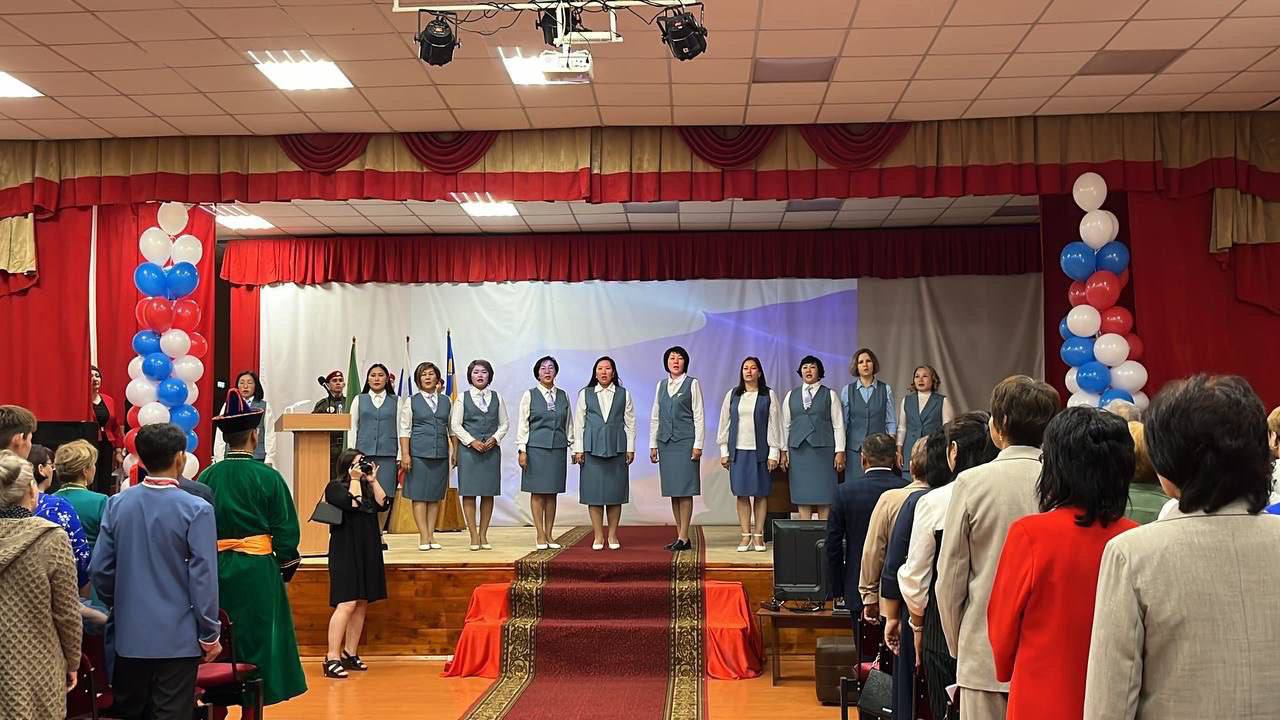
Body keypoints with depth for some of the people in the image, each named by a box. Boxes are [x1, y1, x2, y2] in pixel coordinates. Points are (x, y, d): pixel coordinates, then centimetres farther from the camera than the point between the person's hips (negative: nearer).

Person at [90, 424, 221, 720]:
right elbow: (203, 577, -13)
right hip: (177, 638, -4)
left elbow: (101, 568, 2)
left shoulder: (117, 504, -2)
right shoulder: (196, 509, -14)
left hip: (129, 635, 4)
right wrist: (210, 635, -4)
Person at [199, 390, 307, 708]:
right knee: (257, 639, 5)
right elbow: (286, 529, -6)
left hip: (215, 569, 3)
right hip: (257, 570, -3)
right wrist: (286, 566, 7)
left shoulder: (207, 477, -2)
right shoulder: (267, 476, -10)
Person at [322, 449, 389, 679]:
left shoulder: (366, 485, 15)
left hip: (367, 552, 8)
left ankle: (350, 654, 16)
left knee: (362, 604, 8)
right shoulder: (335, 486, -5)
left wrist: (372, 480, 2)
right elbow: (353, 503, -20)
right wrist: (355, 479, -9)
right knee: (347, 604, -15)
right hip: (345, 552, -7)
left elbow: (382, 504, 3)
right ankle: (332, 658, -14)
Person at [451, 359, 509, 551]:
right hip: (468, 449, -2)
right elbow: (455, 425, 1)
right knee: (469, 492, -4)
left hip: (492, 449, 2)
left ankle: (483, 535, 9)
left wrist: (495, 439, -7)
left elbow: (504, 423, 11)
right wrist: (472, 441, -10)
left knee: (489, 493, 2)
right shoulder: (462, 398, 5)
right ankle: (474, 536, 2)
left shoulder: (497, 398, 11)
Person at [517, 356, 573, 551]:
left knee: (552, 493, 6)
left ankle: (549, 535, 12)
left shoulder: (563, 396, 10)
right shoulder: (529, 395, 2)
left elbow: (569, 424, 14)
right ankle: (540, 536, 5)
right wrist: (522, 449, -6)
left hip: (558, 449, 3)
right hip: (536, 447, -3)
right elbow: (522, 424, 0)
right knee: (538, 492, 0)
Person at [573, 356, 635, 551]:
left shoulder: (624, 394, 8)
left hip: (616, 447, 0)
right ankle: (598, 536, 6)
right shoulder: (585, 394, 7)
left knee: (615, 491, 1)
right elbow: (579, 423, 7)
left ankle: (612, 535, 10)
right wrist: (578, 449, 1)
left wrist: (630, 448, 2)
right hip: (592, 447, 0)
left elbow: (630, 423, 8)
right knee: (594, 491, -1)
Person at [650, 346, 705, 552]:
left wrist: (698, 445, -9)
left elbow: (698, 416, -3)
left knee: (684, 490, -7)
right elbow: (655, 417, 16)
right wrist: (653, 444, 10)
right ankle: (680, 536, 11)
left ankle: (683, 538, -5)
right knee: (672, 490, 6)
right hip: (666, 442, 5)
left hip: (685, 442, -5)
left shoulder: (692, 384, 1)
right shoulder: (661, 385, 14)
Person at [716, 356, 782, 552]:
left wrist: (774, 453, -5)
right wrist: (724, 451, 6)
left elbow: (774, 425, 1)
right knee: (742, 493, 1)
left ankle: (758, 535, 8)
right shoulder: (732, 395, 10)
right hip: (738, 451, 2)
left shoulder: (769, 395, 3)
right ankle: (745, 536, 6)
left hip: (760, 451, -2)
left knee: (761, 493, 1)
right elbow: (724, 423, 11)